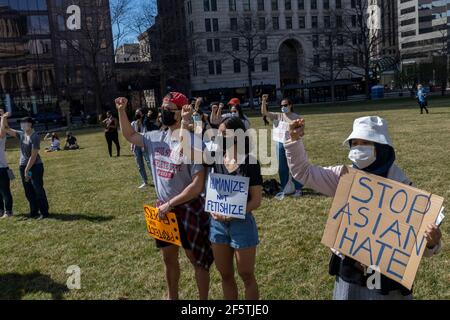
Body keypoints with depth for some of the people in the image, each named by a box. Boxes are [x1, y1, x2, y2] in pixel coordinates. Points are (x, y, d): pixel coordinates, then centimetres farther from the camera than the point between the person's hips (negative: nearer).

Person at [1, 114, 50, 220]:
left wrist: (27, 170, -19)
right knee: (28, 191, 10)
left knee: (38, 190, -5)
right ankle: (34, 211, 19)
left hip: (35, 166, -7)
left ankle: (44, 212, 2)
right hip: (23, 166, 7)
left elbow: (33, 156, -19)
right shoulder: (21, 134, 5)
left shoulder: (35, 137, -16)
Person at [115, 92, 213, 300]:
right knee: (169, 258, 22)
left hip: (188, 209, -6)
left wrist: (170, 204, -19)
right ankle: (172, 297, 43)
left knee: (198, 260, 10)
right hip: (164, 208, 7)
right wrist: (121, 111, 4)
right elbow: (130, 136, 17)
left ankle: (203, 299, 28)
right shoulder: (156, 138, 1)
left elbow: (197, 186, -22)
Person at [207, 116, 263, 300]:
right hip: (217, 223, 4)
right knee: (225, 275, 17)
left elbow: (256, 201, -13)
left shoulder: (250, 163, -13)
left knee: (246, 275, 11)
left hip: (242, 223, -4)